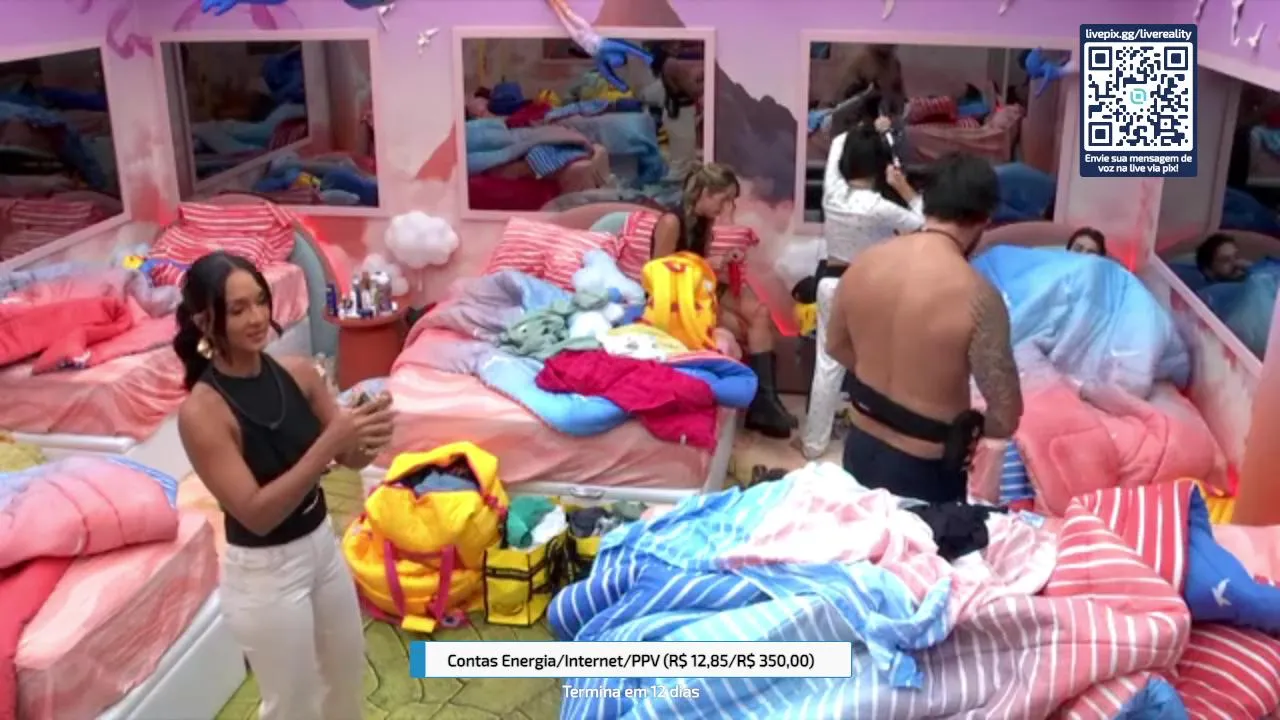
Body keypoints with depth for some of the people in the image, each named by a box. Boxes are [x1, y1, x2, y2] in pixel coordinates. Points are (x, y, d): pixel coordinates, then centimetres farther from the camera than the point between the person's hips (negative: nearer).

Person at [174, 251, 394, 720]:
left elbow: (350, 458, -4)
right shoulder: (202, 411, -23)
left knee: (347, 679, 24)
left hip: (323, 545, 6)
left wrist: (367, 439, -28)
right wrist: (329, 443, -36)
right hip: (263, 572, -6)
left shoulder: (298, 373, -6)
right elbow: (256, 513, -27)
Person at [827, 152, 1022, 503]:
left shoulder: (863, 263, -7)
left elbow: (836, 346, 9)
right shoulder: (977, 296, -24)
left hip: (859, 446, 5)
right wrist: (970, 430, -1)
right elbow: (1006, 418, -21)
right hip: (924, 470, -5)